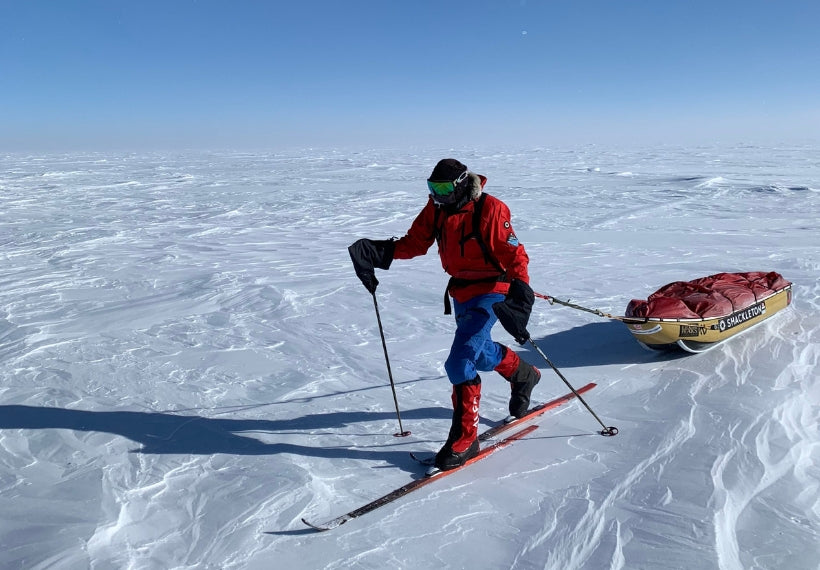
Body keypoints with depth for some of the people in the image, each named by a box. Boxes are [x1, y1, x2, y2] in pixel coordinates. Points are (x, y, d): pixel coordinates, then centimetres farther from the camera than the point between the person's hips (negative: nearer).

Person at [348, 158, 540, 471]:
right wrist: (380, 251, -17)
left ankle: (464, 439, -1)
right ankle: (524, 374, 53)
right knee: (480, 353, 24)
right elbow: (415, 242, -1)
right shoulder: (436, 208, -2)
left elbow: (513, 253, -21)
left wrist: (520, 287, -37)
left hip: (490, 291, -8)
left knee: (459, 363, -16)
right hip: (460, 291, 8)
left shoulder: (489, 210, -21)